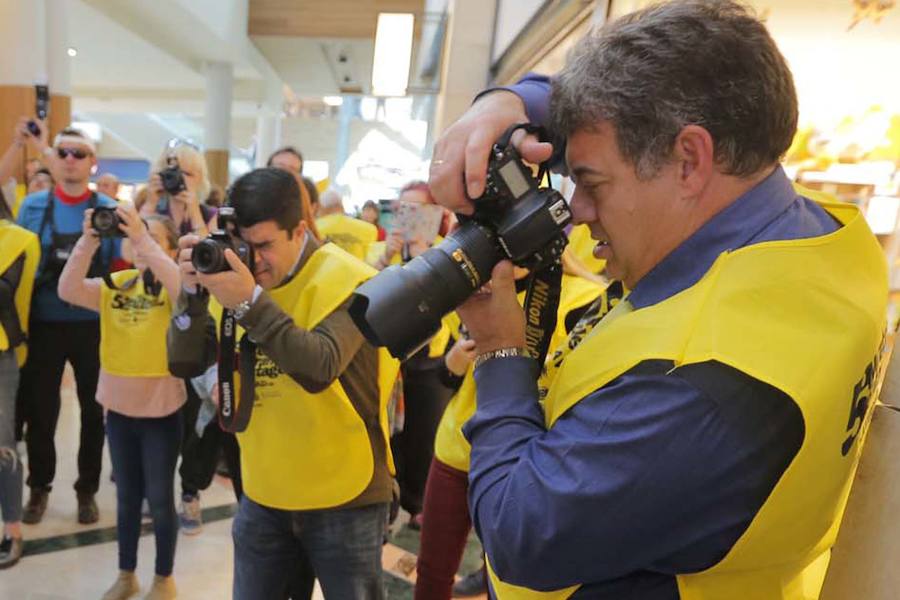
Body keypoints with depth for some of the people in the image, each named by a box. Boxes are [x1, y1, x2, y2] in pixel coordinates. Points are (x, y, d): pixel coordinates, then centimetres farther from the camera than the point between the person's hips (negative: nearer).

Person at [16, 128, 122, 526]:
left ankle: (87, 489, 27)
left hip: (94, 327, -1)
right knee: (39, 411, 10)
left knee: (94, 411, 9)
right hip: (43, 325, 1)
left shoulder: (109, 210, -1)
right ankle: (39, 487, 32)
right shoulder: (33, 206, 4)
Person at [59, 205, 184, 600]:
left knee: (159, 498, 8)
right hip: (119, 407, 5)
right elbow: (68, 291, -11)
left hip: (161, 409, -4)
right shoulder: (115, 285, 3)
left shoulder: (173, 287, -10)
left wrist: (142, 236, -35)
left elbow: (185, 290, -33)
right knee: (126, 496, 19)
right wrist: (89, 241, -21)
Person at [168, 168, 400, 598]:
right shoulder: (233, 273, 1)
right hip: (263, 494, 5)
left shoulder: (346, 280, -17)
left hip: (343, 496, -4)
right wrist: (193, 292, -19)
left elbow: (319, 369, -31)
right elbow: (184, 363, -4)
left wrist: (250, 302, -35)